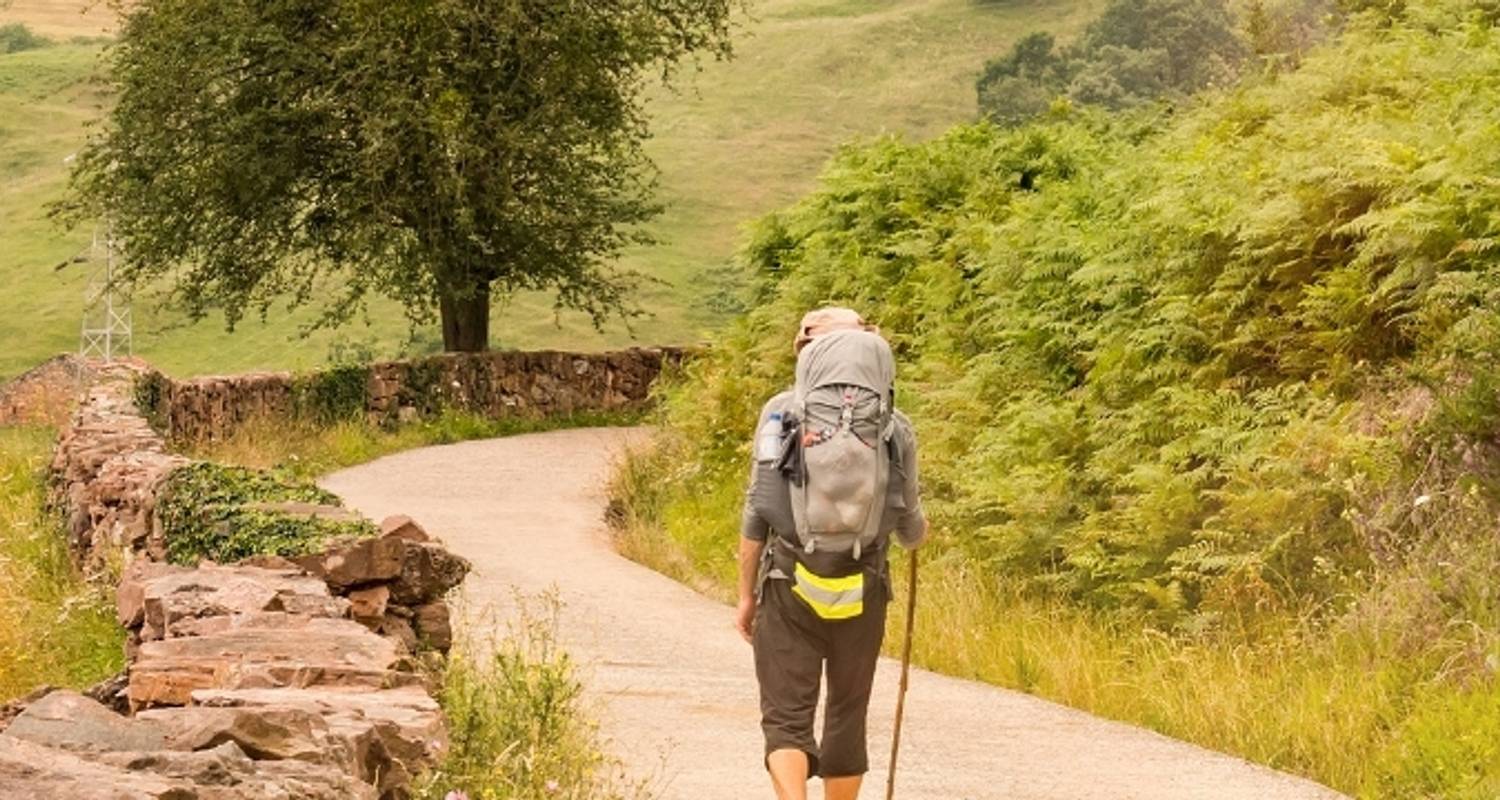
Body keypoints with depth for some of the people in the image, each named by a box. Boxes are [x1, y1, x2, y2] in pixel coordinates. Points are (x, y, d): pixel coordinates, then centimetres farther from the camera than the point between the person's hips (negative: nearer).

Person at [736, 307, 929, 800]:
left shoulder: (781, 413, -1)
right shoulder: (894, 428, 2)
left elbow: (756, 512, -4)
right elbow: (909, 528, 9)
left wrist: (746, 595, 5)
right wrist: (919, 533, 34)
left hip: (788, 588, -1)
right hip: (862, 592, 1)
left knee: (786, 717, 2)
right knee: (847, 718, 16)